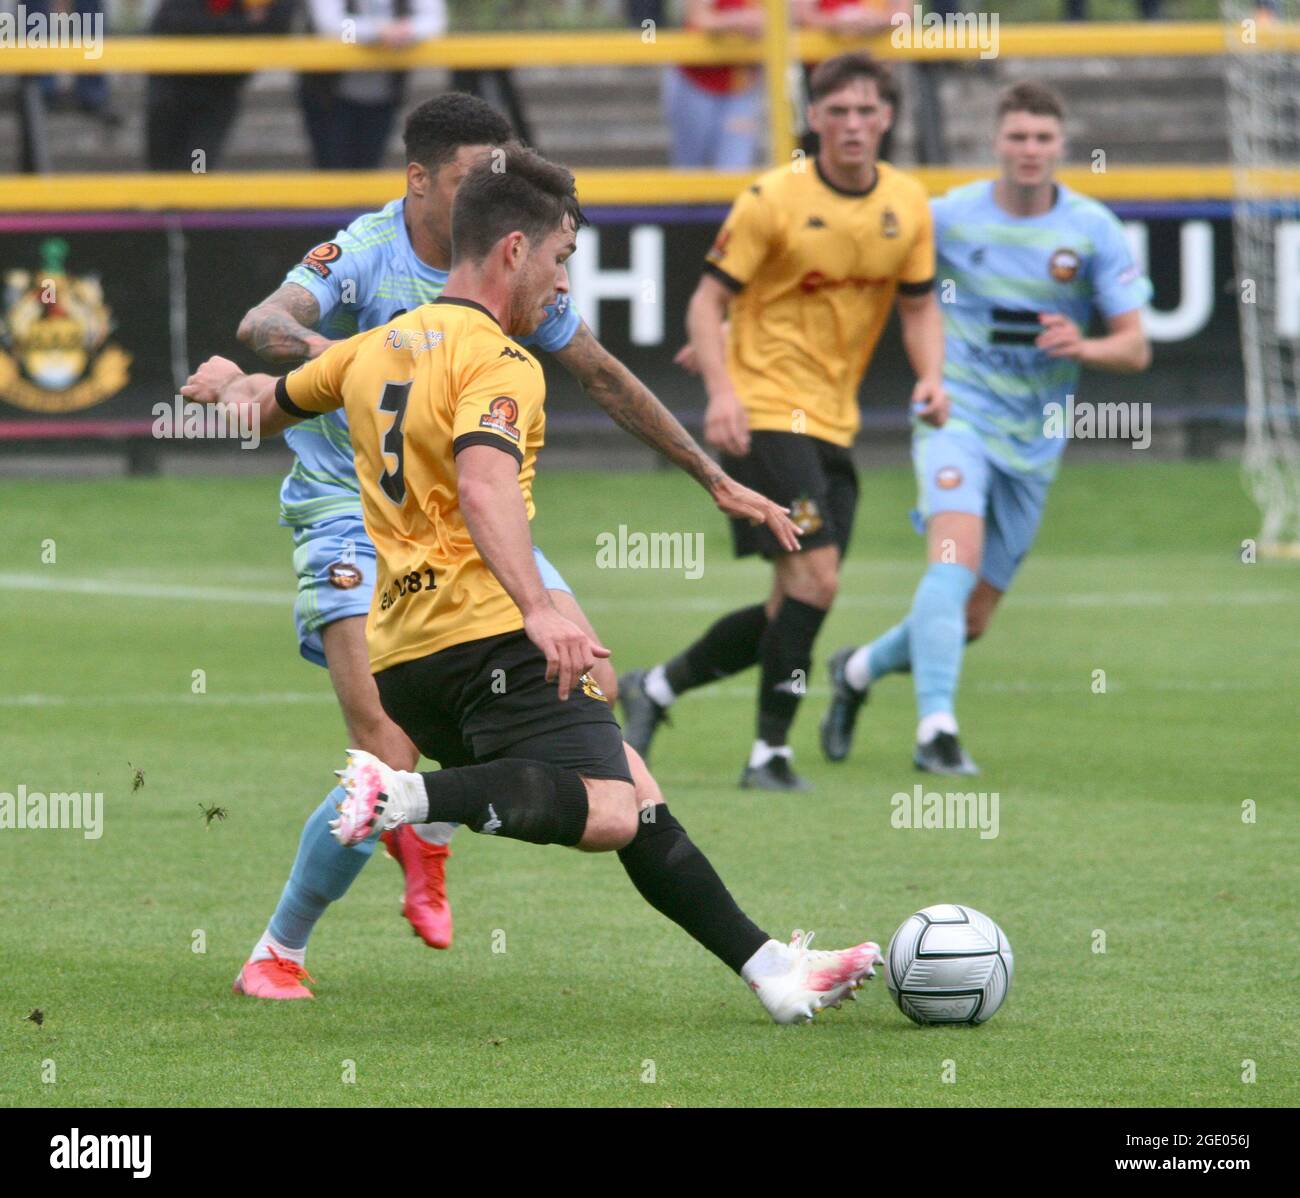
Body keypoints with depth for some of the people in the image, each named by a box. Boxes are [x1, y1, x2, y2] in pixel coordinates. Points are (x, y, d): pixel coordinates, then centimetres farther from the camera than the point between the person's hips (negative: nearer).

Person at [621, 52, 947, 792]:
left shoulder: (907, 205, 5)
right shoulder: (775, 201, -10)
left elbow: (920, 305, 15)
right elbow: (710, 299, -7)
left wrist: (931, 375, -5)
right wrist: (721, 390, -23)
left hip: (834, 424, 7)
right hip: (766, 414, -7)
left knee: (797, 605, 7)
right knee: (815, 577, -19)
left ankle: (656, 688, 25)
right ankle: (771, 752, -10)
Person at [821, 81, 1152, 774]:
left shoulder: (1093, 230, -2)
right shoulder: (951, 217, -4)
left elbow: (1136, 349, -2)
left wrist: (1082, 346, -25)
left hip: (1034, 447, 3)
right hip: (957, 413, -3)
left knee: (971, 620, 7)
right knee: (956, 560, -28)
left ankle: (858, 671, 34)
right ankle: (936, 729, -32)